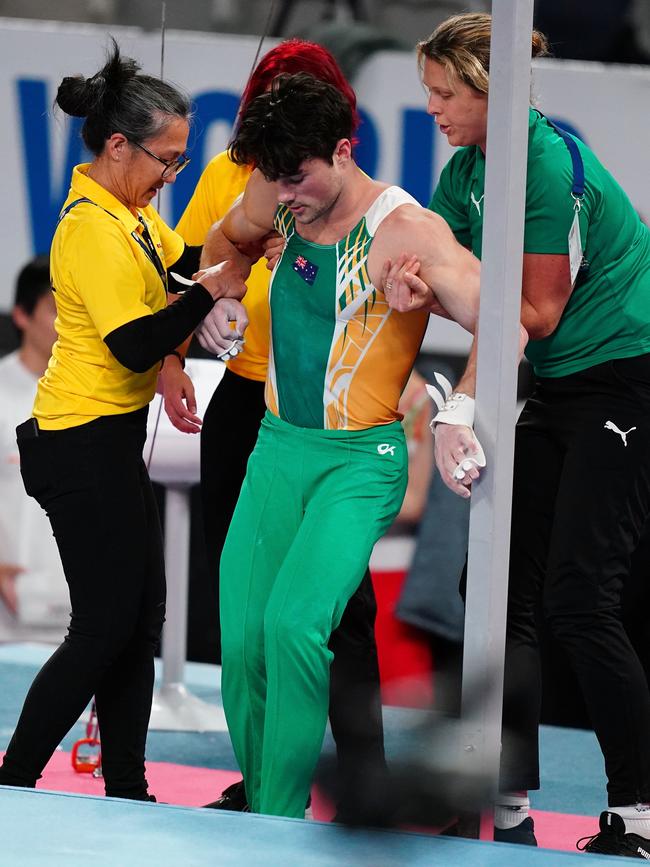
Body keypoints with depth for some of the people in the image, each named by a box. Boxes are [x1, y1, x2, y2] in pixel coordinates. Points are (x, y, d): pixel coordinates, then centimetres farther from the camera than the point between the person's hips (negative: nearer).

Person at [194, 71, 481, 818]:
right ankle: (258, 800, 14)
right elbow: (226, 238, 27)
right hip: (277, 448, 6)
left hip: (360, 463, -6)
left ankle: (282, 821, -16)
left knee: (294, 623, -24)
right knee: (242, 639, -2)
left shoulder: (406, 231, -19)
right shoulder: (278, 198, 2)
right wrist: (216, 300, 11)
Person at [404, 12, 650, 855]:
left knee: (579, 598, -12)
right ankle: (508, 808, 9)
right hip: (557, 391, 9)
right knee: (501, 585, 4)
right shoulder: (468, 170, 7)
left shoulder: (551, 164, -20)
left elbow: (538, 312, -17)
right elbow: (420, 263, 4)